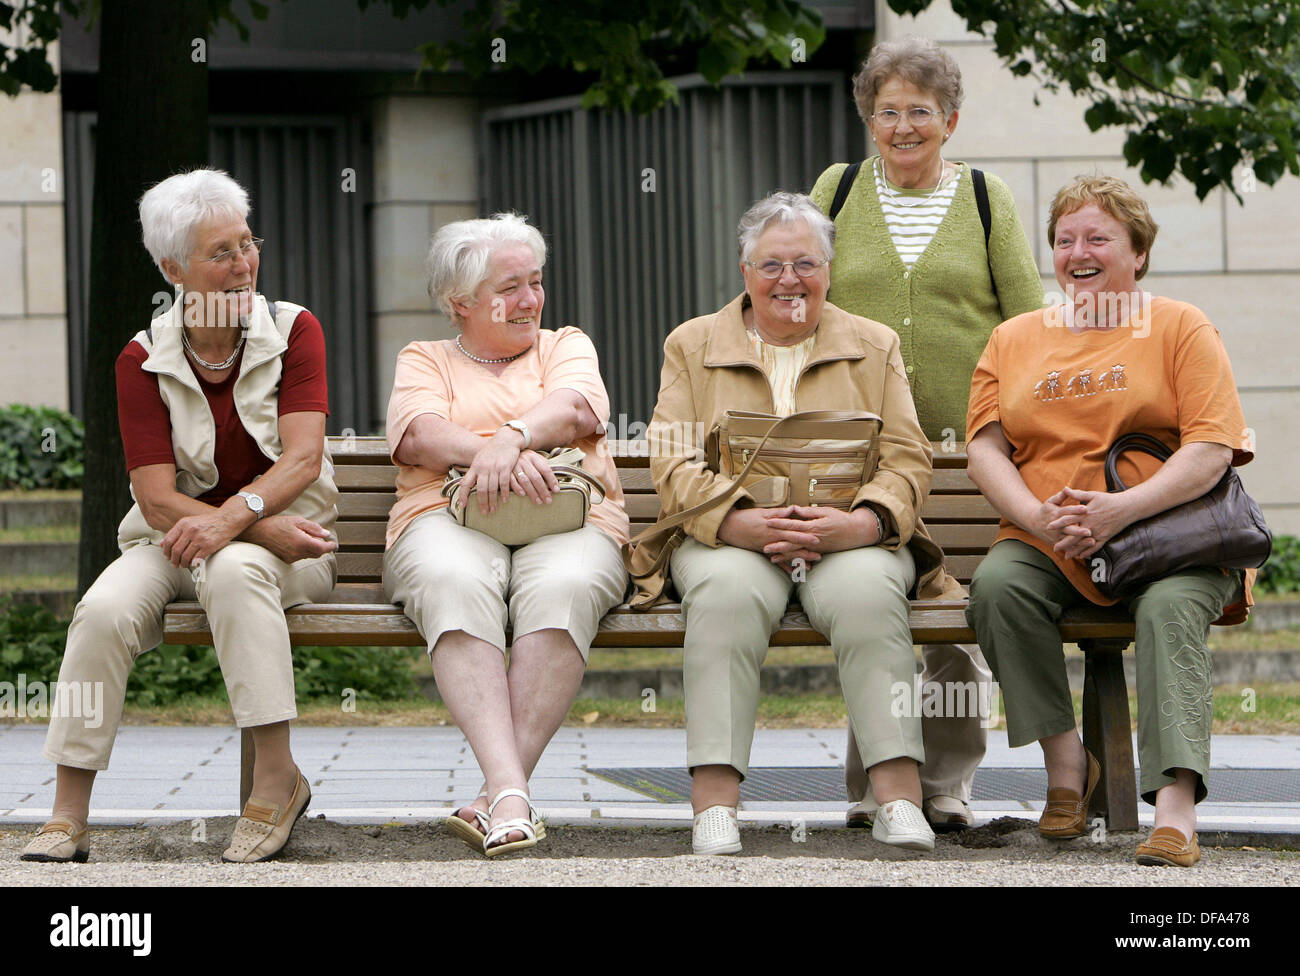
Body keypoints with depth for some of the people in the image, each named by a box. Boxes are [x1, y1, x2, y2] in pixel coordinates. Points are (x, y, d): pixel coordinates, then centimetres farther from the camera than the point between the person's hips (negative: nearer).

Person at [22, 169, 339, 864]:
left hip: (283, 543, -1)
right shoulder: (144, 359, -2)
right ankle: (67, 819, -27)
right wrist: (268, 527, -23)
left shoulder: (294, 331, -1)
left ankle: (278, 778, -30)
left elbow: (302, 457, -14)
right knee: (106, 608, -29)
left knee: (234, 569, -37)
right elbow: (158, 498, -10)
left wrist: (234, 517, -32)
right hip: (174, 538, 1)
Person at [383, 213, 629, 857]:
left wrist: (511, 438, -21)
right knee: (455, 582, -38)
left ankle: (499, 791, -41)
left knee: (563, 586, -37)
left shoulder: (566, 346, 25)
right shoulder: (424, 360, 22)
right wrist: (497, 460, -20)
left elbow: (575, 408, 1)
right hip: (450, 516, -1)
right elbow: (420, 435, 0)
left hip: (569, 521, 1)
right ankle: (510, 792, -49)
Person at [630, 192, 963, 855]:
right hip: (728, 536, 0)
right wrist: (742, 522, -19)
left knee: (865, 589, -35)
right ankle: (714, 804, -41)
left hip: (849, 538, 1)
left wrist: (859, 523, -18)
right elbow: (674, 463, 1)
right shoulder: (693, 345, 14)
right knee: (730, 588, -36)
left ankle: (899, 797, -39)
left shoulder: (874, 347, 16)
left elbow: (907, 461, 4)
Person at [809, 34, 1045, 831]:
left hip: (968, 440, 0)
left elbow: (1028, 319, 7)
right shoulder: (838, 191, 10)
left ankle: (947, 784, 8)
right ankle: (872, 786, 3)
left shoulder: (985, 198, 9)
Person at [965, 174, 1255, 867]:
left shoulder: (1181, 329, 6)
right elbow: (985, 450, 9)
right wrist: (1037, 517, -13)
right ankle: (1066, 761, -18)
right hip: (1045, 542, 3)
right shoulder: (1015, 340, 18)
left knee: (1170, 608, -34)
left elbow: (1212, 450, -5)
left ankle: (1175, 809, -43)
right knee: (997, 586, -29)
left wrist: (1120, 510, -21)